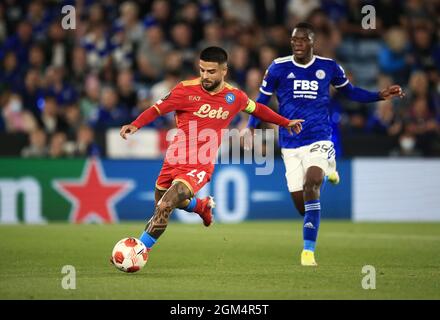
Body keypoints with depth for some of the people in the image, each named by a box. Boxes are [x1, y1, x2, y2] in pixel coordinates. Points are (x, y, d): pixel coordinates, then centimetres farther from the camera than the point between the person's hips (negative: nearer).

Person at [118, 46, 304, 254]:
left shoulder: (235, 97, -1)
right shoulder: (186, 90, -8)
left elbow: (256, 109, 20)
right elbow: (156, 110, -7)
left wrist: (286, 123, 26)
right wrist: (135, 125, -24)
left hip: (201, 166, -2)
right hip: (175, 160, 2)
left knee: (164, 207, -21)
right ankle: (203, 206, 54)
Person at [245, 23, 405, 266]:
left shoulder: (328, 67, 2)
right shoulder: (278, 68, 0)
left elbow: (350, 92, 18)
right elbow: (262, 100, 8)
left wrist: (380, 96, 7)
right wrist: (251, 127, -8)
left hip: (319, 139, -1)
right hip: (290, 144, 1)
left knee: (311, 183, -29)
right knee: (301, 206, 2)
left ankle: (308, 249, -25)